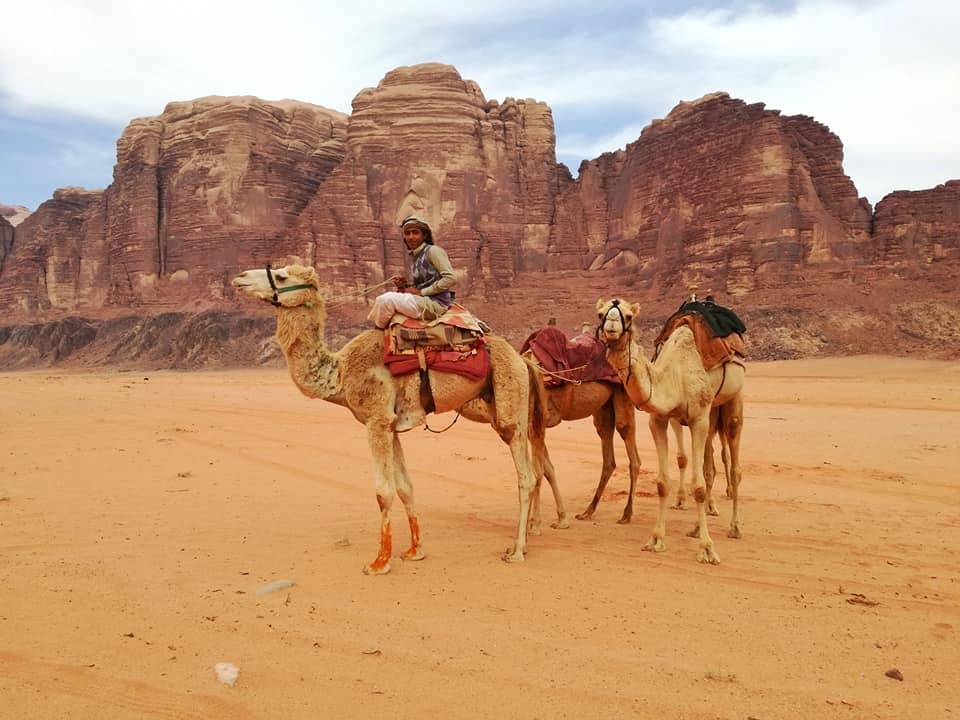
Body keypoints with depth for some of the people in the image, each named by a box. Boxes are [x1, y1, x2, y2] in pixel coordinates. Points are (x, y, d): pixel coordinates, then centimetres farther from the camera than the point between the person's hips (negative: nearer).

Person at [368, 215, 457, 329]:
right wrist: (405, 285, -1)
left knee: (386, 300, -15)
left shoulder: (433, 250, -10)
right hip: (424, 301, 9)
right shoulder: (416, 256, 15)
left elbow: (451, 278, -20)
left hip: (435, 303, -9)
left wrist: (421, 292, -16)